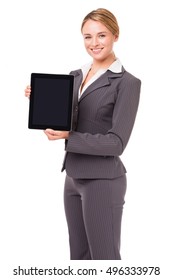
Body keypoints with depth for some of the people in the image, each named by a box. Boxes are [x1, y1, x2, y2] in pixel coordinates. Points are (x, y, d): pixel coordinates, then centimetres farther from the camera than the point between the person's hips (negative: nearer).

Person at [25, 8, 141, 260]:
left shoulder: (127, 83, -10)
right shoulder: (75, 76, 11)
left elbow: (117, 142, -16)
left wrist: (69, 138, -23)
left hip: (103, 182, -7)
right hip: (73, 178, 7)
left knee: (104, 258, 0)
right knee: (79, 257, 15)